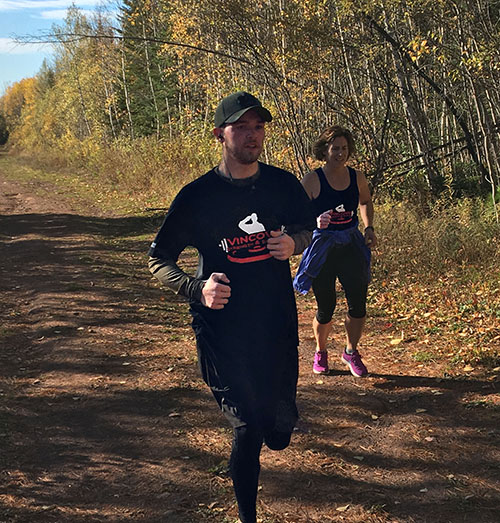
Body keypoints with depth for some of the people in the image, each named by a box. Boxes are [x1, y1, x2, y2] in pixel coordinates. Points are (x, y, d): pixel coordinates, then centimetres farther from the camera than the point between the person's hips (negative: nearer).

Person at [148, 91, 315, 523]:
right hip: (222, 329, -3)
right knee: (248, 429, -1)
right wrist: (198, 288, -21)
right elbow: (159, 261, -2)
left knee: (280, 430, 11)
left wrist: (293, 242, -7)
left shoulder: (283, 184, 0)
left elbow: (308, 228, 18)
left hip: (277, 326, 3)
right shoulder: (197, 196, -8)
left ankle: (274, 421, 51)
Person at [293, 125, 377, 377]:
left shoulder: (357, 178, 2)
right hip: (322, 247, -3)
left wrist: (369, 228, 10)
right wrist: (316, 222, -31)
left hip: (351, 246, 3)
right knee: (326, 309, 2)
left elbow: (365, 202, 23)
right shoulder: (312, 180, -11)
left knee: (358, 304, -2)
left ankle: (351, 352, 23)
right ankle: (320, 352, 30)